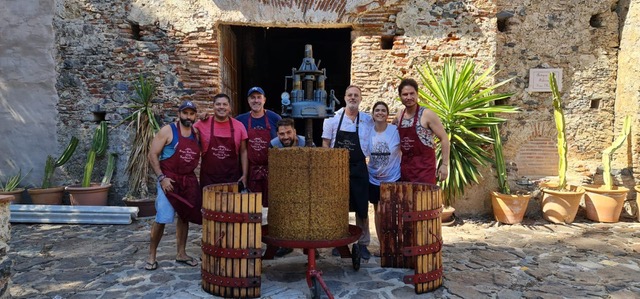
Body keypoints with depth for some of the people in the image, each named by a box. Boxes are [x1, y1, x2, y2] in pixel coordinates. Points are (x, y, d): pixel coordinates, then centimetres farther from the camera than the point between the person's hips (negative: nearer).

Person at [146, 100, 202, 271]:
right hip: (169, 180, -5)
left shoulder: (196, 134, 8)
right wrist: (161, 177, -15)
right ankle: (152, 255, 6)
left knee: (185, 217, 11)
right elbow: (152, 155, -9)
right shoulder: (167, 131, -7)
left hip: (189, 181, 5)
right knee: (162, 218, -9)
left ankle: (181, 254, 22)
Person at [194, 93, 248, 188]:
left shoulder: (239, 126, 1)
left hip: (232, 178, 1)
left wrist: (244, 175, 0)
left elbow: (243, 152, 5)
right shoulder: (202, 124, -2)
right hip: (208, 178, -1)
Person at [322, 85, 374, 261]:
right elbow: (326, 143, 2)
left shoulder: (368, 121, 1)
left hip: (359, 169, 0)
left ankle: (363, 244, 17)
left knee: (361, 208, 4)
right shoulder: (334, 119, 0)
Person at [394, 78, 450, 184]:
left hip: (425, 167, -5)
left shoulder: (427, 114, -9)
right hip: (405, 166, 6)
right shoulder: (399, 117, 7)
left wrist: (444, 165, -11)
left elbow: (444, 138, -8)